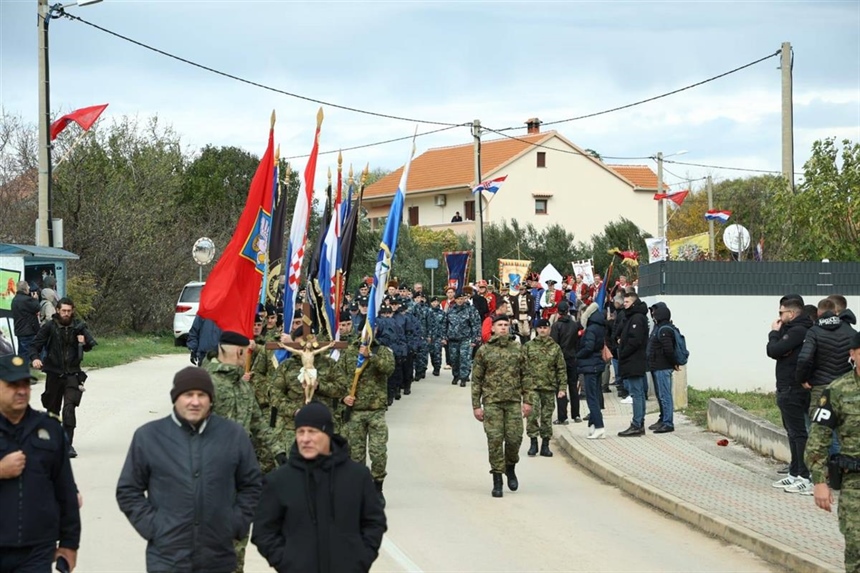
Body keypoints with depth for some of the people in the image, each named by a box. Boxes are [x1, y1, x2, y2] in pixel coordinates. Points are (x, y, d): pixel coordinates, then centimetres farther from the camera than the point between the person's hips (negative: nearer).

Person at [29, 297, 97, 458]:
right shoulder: (49, 327, -4)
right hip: (54, 373, 1)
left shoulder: (79, 326, -1)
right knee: (52, 408, 13)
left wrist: (85, 342, -20)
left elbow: (91, 344, 4)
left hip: (72, 374, -1)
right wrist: (34, 358, -22)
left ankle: (68, 444, -14)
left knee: (69, 408, -15)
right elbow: (36, 344, -2)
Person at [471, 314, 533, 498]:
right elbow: (476, 380, 4)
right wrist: (476, 405, 0)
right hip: (492, 402, -1)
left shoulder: (518, 349, 8)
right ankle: (497, 481, 2)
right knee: (495, 440, -5)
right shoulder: (484, 351, 3)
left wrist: (527, 400, 2)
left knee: (514, 438, -4)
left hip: (514, 401, 1)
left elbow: (526, 377, 10)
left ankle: (510, 468, 25)